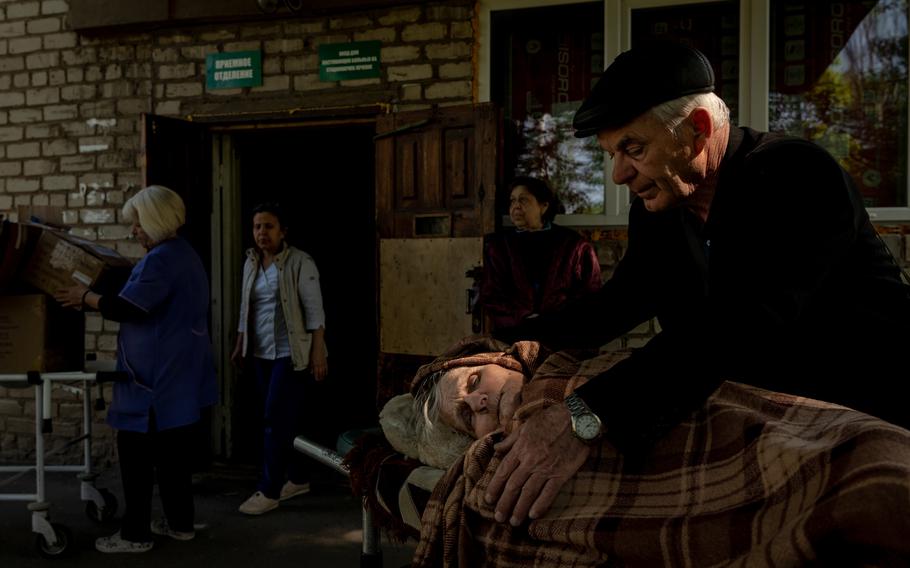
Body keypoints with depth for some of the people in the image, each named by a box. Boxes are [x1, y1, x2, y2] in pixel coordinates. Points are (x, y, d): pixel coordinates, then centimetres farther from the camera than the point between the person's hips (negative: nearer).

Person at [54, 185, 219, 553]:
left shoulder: (160, 259, -18)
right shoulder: (186, 254, 15)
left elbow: (127, 308, -23)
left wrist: (85, 297, -8)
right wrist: (96, 296, 20)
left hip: (156, 378, -10)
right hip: (180, 375, 10)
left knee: (137, 452, -1)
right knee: (174, 451, 15)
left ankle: (136, 534, 5)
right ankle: (180, 523, 23)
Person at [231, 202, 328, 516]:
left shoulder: (300, 263, -10)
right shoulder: (251, 263, 10)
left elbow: (315, 312, -12)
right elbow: (246, 310, 18)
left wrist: (318, 354, -16)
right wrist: (240, 346, 18)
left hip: (291, 353, -6)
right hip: (262, 353, 7)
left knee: (277, 419, -8)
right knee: (286, 418, 12)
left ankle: (269, 490, -2)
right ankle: (299, 478, 24)